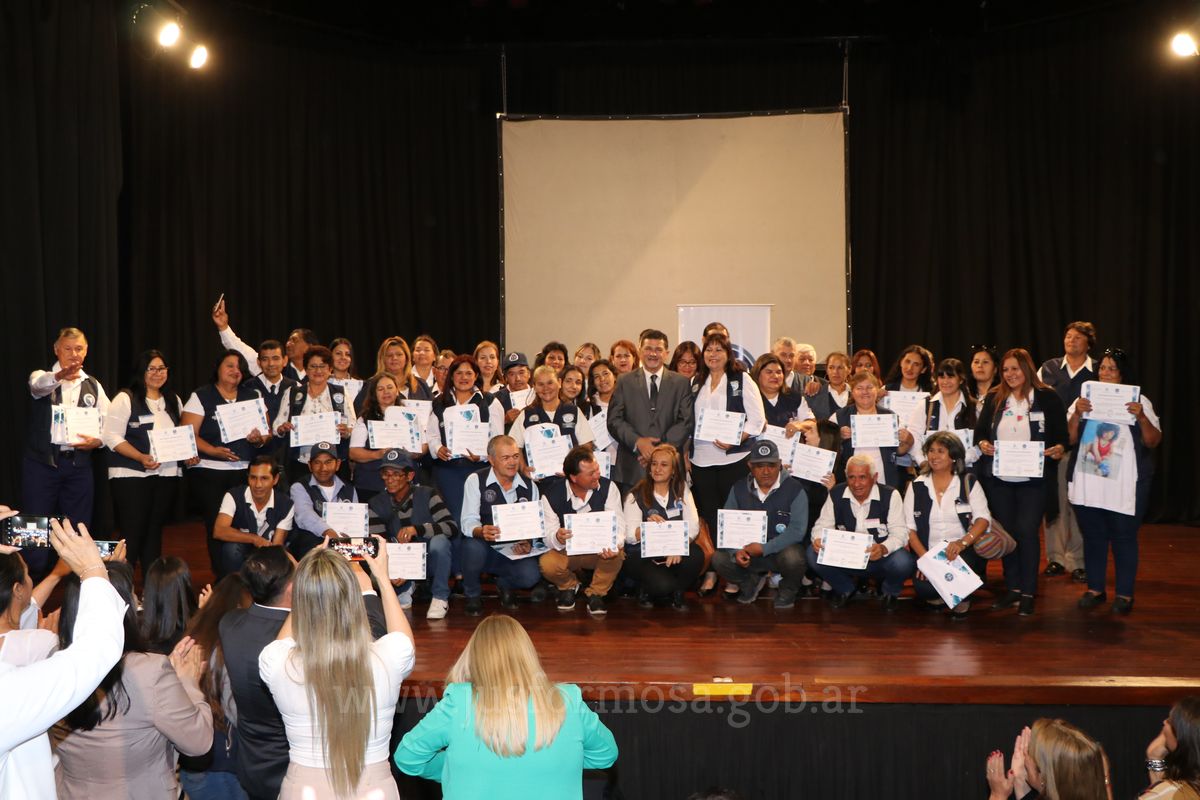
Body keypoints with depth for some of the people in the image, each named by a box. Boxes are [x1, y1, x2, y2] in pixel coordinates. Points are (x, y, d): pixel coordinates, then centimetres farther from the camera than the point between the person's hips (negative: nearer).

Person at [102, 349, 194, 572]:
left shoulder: (173, 400, 15)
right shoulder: (126, 398, -4)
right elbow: (112, 436, -11)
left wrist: (189, 455, 1)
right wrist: (141, 457, -22)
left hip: (167, 475, 5)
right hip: (131, 476, -5)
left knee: (154, 531, 11)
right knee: (132, 534, -5)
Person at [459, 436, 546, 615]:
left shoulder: (529, 486, 6)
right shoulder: (476, 481, -6)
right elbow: (468, 522, -14)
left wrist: (528, 544, -17)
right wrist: (481, 532, -37)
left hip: (516, 553, 2)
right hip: (484, 549, -2)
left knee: (531, 575, -28)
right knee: (473, 546, -37)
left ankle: (505, 584, 13)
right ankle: (472, 595, -5)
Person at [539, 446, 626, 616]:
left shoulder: (607, 487, -13)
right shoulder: (551, 495, -15)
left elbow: (617, 524, -19)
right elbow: (548, 536, -17)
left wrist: (614, 545, -42)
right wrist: (557, 538, -44)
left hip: (599, 551, 0)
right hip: (566, 552, 0)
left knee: (618, 554, -33)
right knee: (546, 563, -31)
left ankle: (596, 593, -3)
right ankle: (569, 586, 7)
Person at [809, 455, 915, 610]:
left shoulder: (890, 495, -10)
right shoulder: (836, 494, -2)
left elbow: (899, 533, -14)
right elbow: (823, 525, 0)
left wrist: (883, 548, -37)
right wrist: (818, 539, -25)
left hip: (880, 559, -2)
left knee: (902, 562, -35)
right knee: (814, 554, -23)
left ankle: (891, 592, 6)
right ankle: (845, 588, 9)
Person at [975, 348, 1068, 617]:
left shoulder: (1047, 397, -2)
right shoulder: (994, 398, 8)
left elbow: (1061, 433, -2)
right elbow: (980, 429, 7)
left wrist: (1059, 448, -22)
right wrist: (982, 443, -13)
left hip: (1033, 478, -4)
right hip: (998, 478, 4)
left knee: (1026, 532, -5)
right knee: (1006, 531, 10)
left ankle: (1028, 592, 5)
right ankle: (1012, 588, 21)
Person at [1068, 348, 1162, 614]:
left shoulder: (1139, 401, 3)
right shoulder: (1084, 399, 10)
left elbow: (1153, 442, -1)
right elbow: (1069, 438, 4)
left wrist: (1141, 417, -16)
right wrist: (1077, 414, -12)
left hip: (1125, 485, -2)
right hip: (1088, 482, 3)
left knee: (1124, 538, 1)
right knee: (1093, 536, 9)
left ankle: (1125, 593, 11)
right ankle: (1095, 589, 20)